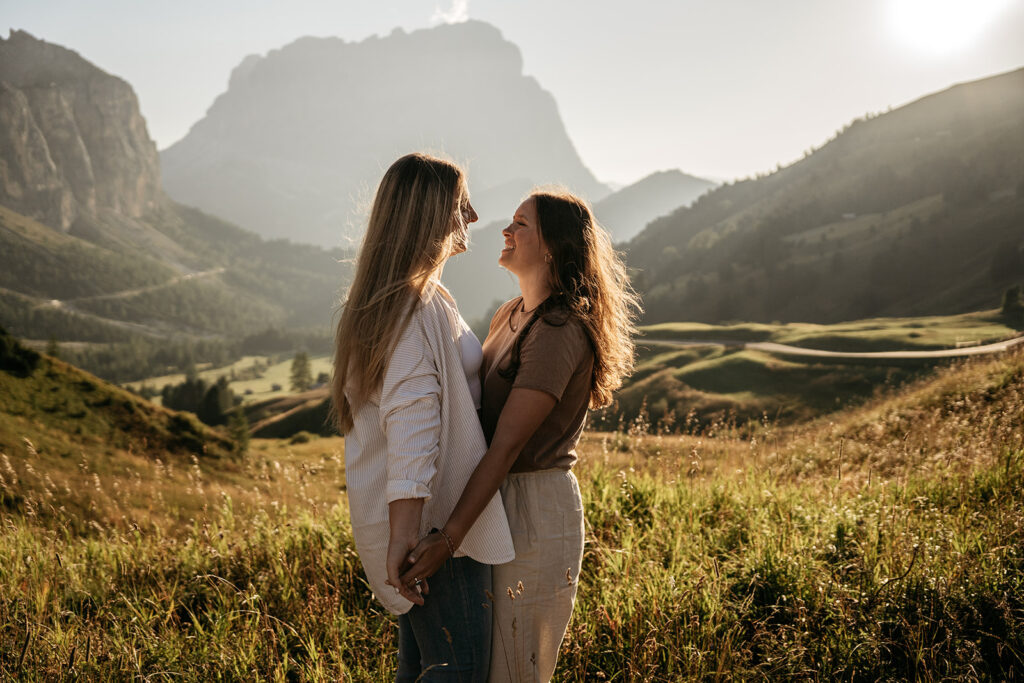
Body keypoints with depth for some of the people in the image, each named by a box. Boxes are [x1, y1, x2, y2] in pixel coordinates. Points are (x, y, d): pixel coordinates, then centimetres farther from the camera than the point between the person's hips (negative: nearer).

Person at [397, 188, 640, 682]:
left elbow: (507, 444, -24)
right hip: (498, 500, 9)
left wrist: (449, 537, -26)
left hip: (535, 509, -9)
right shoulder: (512, 315, 10)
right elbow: (476, 408, 13)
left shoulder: (559, 332, -20)